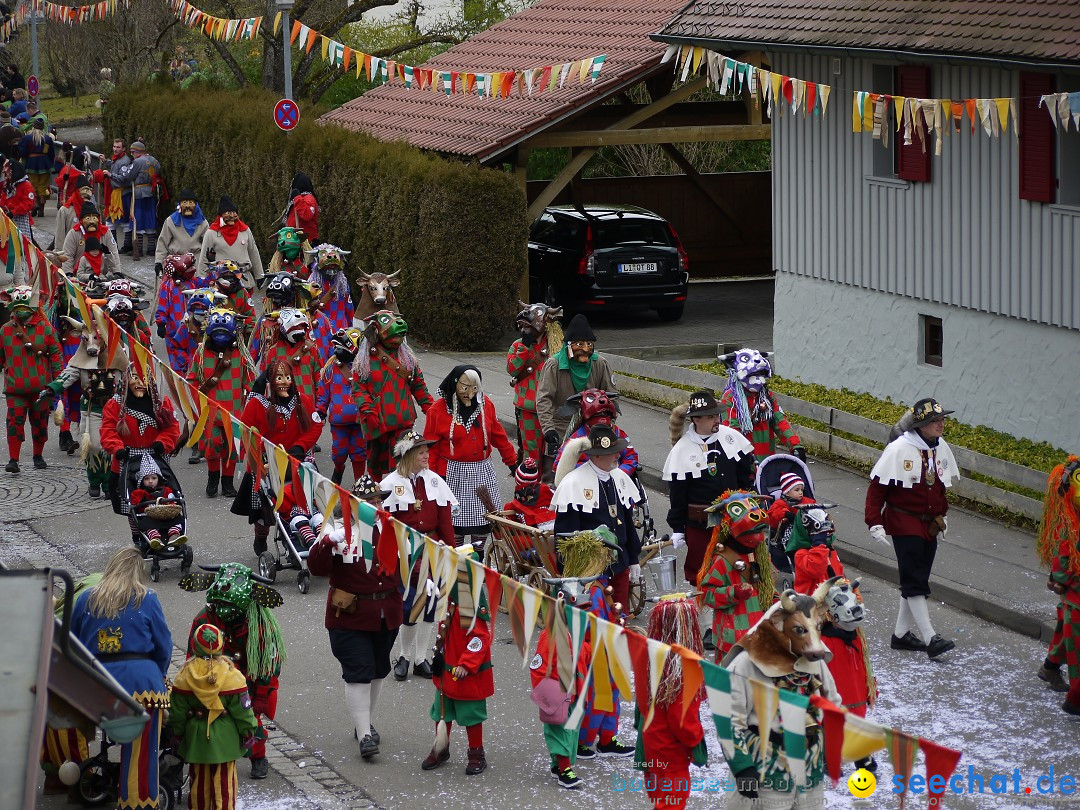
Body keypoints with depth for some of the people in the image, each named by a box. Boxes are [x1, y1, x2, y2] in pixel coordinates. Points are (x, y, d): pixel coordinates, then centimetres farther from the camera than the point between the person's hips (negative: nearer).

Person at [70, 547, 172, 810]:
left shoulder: (86, 600, 8)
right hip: (140, 681, -2)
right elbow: (164, 645, 5)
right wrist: (158, 676, 20)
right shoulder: (146, 600, 1)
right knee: (141, 752, 2)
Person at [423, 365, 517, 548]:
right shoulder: (438, 410, -7)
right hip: (454, 474, -3)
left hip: (482, 473, 4)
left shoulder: (485, 405, 4)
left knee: (483, 517, 6)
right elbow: (431, 446, -5)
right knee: (456, 519, 0)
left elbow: (498, 436, 13)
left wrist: (512, 462, 17)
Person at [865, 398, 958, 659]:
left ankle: (901, 633, 21)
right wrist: (874, 522, -15)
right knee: (915, 581, -8)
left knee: (917, 580, 11)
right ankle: (930, 638, -11)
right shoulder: (900, 449, -17)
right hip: (904, 523, -7)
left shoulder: (941, 448, 3)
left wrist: (942, 515, 21)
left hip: (930, 525, 7)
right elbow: (877, 487, -13)